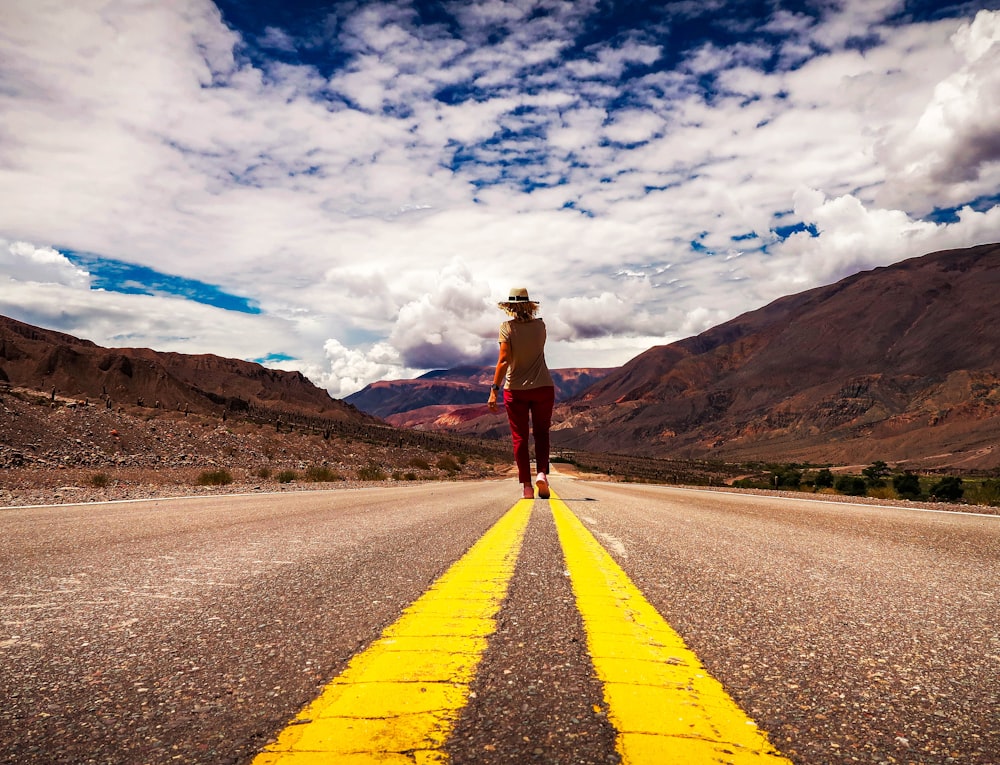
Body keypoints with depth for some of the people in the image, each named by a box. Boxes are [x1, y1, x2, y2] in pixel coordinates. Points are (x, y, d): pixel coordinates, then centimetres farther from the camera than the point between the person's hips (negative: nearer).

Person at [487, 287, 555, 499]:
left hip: (515, 389, -2)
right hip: (543, 387, 2)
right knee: (541, 433, 15)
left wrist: (494, 390, -16)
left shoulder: (507, 327, -9)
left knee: (520, 438, 5)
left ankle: (526, 486, 3)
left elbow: (504, 360, -17)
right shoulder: (540, 325, 1)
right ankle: (542, 473, -5)